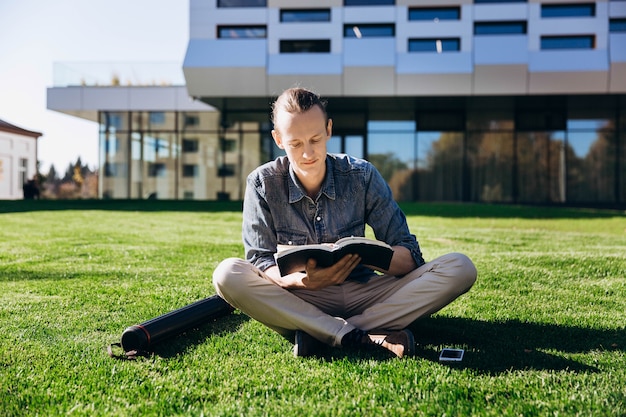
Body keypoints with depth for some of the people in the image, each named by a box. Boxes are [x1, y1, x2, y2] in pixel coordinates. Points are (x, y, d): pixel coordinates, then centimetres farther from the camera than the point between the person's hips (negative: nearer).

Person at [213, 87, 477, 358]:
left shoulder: (362, 176, -5)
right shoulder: (262, 183, -6)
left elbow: (409, 256, -7)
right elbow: (260, 261, -11)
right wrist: (301, 280, -33)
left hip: (361, 293, 2)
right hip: (299, 299, -1)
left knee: (459, 269, -19)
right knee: (227, 274, -30)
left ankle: (319, 333, -26)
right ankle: (364, 338, -31)